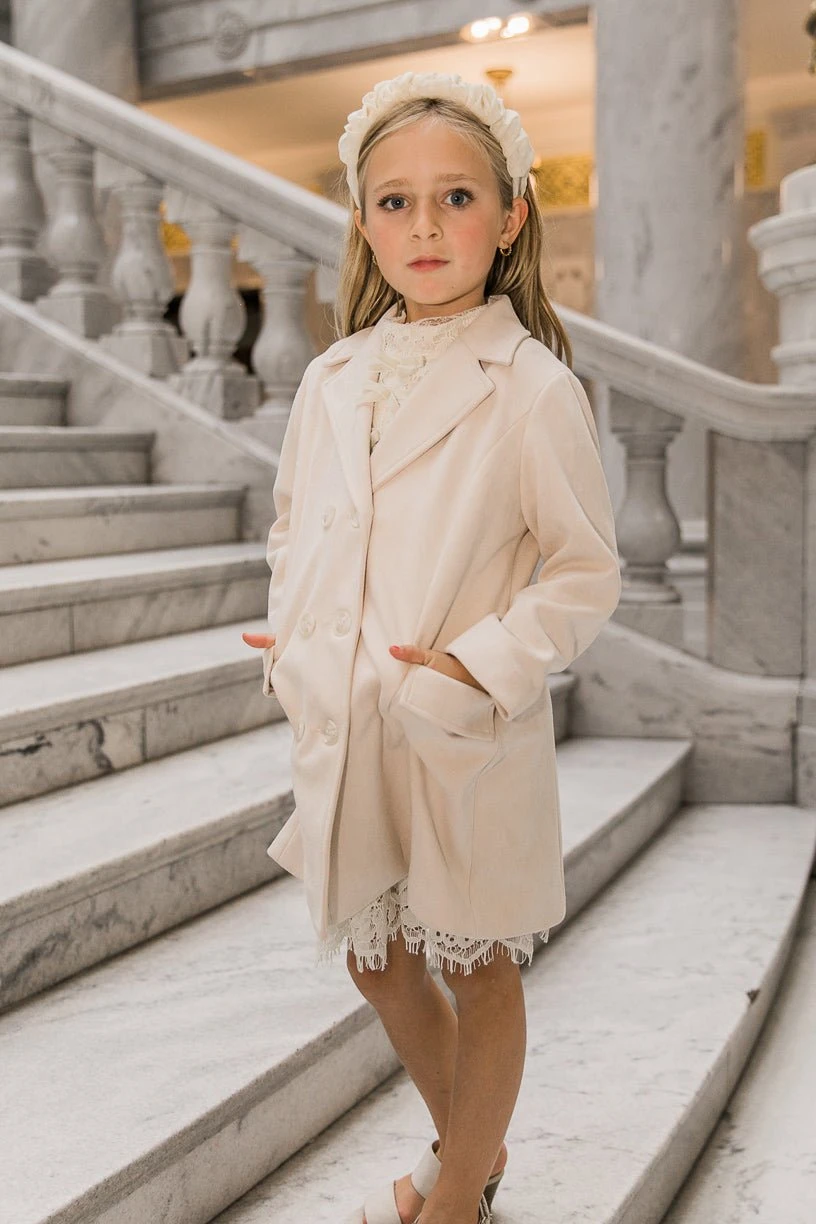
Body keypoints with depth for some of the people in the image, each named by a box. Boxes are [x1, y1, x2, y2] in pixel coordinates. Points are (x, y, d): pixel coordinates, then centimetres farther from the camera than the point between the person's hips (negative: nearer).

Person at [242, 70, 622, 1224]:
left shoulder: (533, 387, -12)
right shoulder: (332, 380, 3)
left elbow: (587, 573, -8)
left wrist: (482, 667, -19)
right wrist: (289, 642, 1)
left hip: (473, 739, -5)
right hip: (343, 729, 6)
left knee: (475, 964, 13)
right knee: (375, 957, 20)